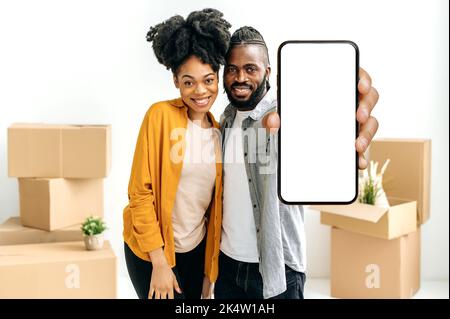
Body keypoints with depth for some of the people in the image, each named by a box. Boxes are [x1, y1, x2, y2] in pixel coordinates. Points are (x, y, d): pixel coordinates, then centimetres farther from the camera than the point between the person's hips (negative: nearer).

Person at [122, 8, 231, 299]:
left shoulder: (219, 131, 1)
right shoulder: (161, 115, -14)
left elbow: (215, 204, 6)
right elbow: (140, 192, -15)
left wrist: (210, 270, 9)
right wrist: (159, 263, -15)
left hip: (197, 250, 5)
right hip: (152, 249, -4)